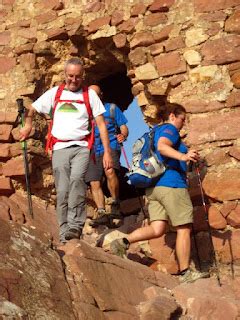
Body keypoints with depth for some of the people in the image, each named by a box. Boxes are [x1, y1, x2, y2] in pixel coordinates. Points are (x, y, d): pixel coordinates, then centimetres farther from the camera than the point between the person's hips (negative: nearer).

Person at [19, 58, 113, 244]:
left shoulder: (90, 95, 8)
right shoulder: (54, 93, 11)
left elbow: (101, 125, 6)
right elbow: (31, 110, 18)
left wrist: (107, 151, -1)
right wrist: (28, 125, -1)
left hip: (81, 147, -2)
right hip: (60, 148, 2)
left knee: (77, 179, -28)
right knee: (62, 191, -3)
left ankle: (75, 226, -30)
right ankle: (65, 232, 5)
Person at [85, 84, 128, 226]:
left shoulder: (111, 108, 13)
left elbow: (123, 127, 9)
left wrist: (123, 135, -14)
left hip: (110, 147, -3)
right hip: (92, 151, 4)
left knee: (110, 171, -30)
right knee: (94, 183, -5)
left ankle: (116, 205, -19)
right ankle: (102, 214, -1)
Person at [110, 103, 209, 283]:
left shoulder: (155, 131, 27)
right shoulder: (170, 129, -2)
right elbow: (162, 146, -23)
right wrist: (182, 156, -40)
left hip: (154, 187, 9)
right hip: (171, 184, -9)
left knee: (157, 229, -2)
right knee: (184, 228, -3)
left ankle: (123, 242, -20)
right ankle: (185, 273, 0)